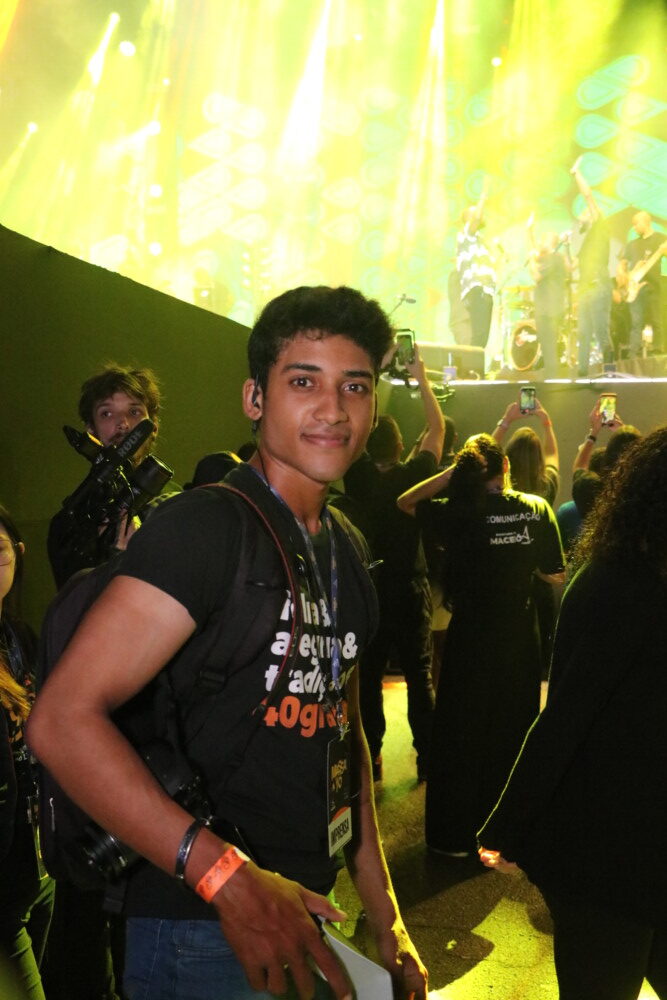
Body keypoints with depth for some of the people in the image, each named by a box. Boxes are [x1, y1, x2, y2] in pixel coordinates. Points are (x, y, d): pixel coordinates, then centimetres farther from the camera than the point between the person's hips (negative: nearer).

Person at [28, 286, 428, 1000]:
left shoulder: (343, 548, 9)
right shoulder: (203, 526, -17)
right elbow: (63, 719, -25)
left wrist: (385, 919, 14)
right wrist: (227, 876, -30)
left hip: (304, 917, 8)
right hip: (202, 935, -8)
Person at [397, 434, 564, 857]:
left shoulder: (459, 513, -13)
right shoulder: (537, 509, -6)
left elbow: (405, 502, 2)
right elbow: (555, 575, -2)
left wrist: (452, 473, -3)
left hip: (471, 636, -3)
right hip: (520, 636, 3)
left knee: (461, 731, 11)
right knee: (512, 730, 18)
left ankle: (455, 835, 20)